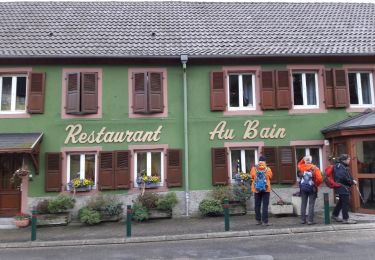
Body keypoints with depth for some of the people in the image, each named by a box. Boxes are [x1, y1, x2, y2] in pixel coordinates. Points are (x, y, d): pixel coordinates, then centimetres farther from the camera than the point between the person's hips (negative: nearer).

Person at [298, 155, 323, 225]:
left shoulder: (301, 167, -4)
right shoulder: (314, 168, -13)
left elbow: (299, 164, 22)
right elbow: (319, 179, -19)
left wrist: (303, 159, 8)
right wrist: (316, 185, -2)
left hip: (303, 188, 3)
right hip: (312, 189, -3)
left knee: (303, 204, 12)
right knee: (311, 205, 4)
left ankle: (303, 220, 17)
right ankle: (310, 220, 4)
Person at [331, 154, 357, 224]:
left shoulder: (342, 166, 16)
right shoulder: (340, 167, -17)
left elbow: (347, 176, 19)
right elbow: (344, 177, -25)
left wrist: (352, 181, 3)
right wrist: (352, 181, -15)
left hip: (342, 187, 11)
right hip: (343, 187, -11)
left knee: (341, 202, 18)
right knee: (345, 203, -5)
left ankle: (334, 216, 27)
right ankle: (346, 219, 2)